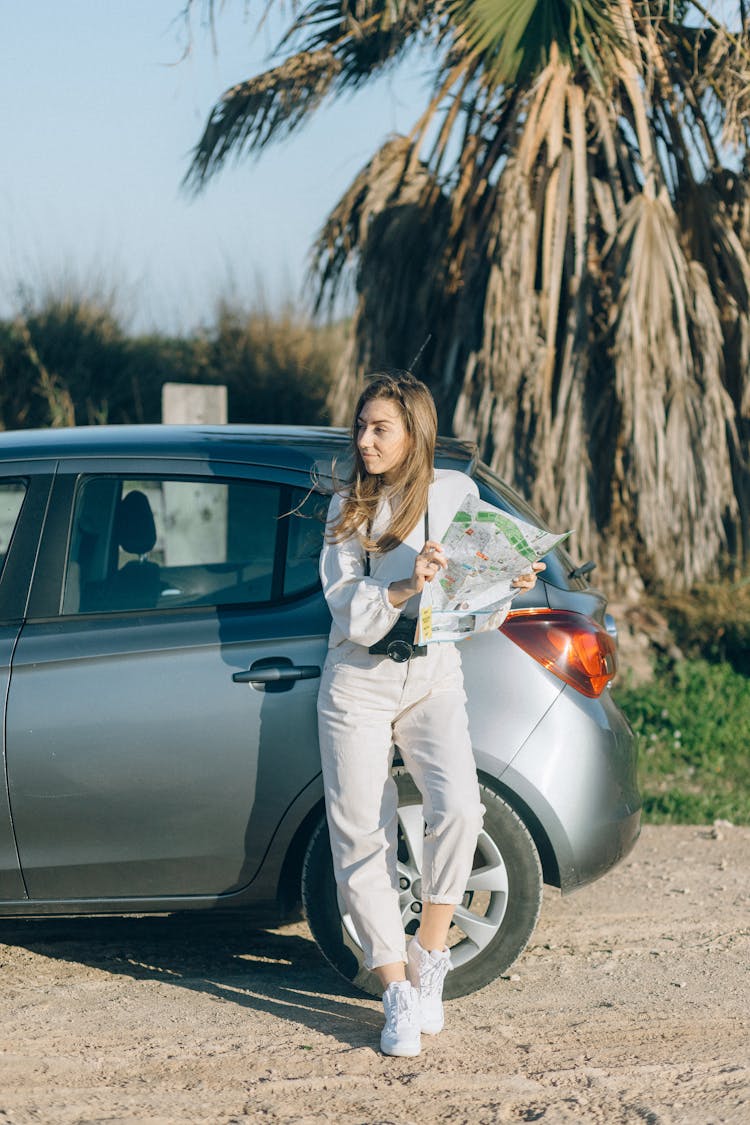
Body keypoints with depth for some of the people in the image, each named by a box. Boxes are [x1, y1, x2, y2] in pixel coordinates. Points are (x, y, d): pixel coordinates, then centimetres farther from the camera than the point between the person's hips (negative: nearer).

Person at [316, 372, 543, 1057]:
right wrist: (407, 586, -25)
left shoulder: (456, 492, 4)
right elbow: (350, 612, -8)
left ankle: (430, 957, -5)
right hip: (358, 684, 1)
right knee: (361, 839, -6)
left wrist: (509, 584, -10)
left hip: (433, 677, 0)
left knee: (457, 808, -24)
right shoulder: (348, 509, 4)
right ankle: (399, 995, 3)